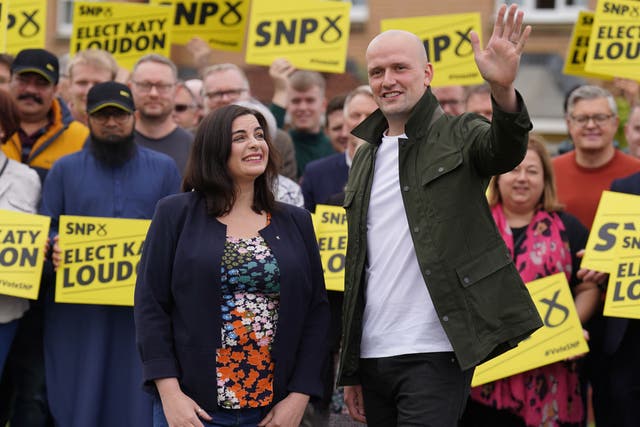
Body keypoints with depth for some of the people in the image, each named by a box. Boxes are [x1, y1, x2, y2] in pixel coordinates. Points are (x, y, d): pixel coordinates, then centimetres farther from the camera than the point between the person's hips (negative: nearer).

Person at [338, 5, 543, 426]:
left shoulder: (457, 135, -1)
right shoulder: (365, 158, 15)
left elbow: (505, 150, -25)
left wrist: (503, 91, -47)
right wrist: (350, 369, 16)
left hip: (434, 354, -6)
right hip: (373, 356, 6)